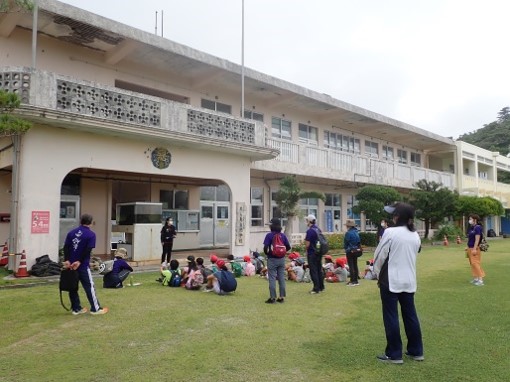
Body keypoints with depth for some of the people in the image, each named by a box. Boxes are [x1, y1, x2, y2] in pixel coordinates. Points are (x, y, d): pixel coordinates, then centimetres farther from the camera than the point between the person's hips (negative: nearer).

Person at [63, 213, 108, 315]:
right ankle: (95, 308, 5)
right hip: (83, 265, -5)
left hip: (70, 264, 5)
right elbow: (88, 250, -15)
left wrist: (67, 260, -7)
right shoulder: (91, 234, -5)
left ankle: (76, 308, 17)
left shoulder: (71, 232, 10)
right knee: (89, 286, 1)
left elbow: (66, 247, 0)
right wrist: (79, 262, -13)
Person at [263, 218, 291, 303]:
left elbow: (265, 247, -18)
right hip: (281, 259, 5)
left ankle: (272, 298, 2)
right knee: (281, 278, 9)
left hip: (272, 259, -4)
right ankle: (282, 297, 15)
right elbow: (288, 247, 4)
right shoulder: (283, 235, 2)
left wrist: (267, 253, 1)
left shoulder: (269, 235, -12)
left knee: (272, 278, 1)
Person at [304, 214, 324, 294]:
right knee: (319, 270, 15)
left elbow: (307, 244, -19)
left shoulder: (310, 231, -18)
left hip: (312, 253, -8)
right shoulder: (318, 229, 7)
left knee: (313, 271, -2)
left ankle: (316, 288, 0)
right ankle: (321, 287, 23)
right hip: (319, 252, 8)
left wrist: (306, 250, 1)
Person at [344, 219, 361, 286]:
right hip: (356, 251, 7)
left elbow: (345, 243, -11)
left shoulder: (348, 233, -19)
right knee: (355, 265, 13)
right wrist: (357, 247, 16)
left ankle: (352, 281, 0)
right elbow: (359, 241, 8)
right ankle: (356, 280, 18)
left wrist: (346, 248, 6)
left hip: (350, 251, -7)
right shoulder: (356, 232, 4)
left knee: (351, 266, -2)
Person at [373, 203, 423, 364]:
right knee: (410, 315, 15)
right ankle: (416, 351, 24)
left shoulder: (390, 232, -15)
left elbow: (380, 255, -9)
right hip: (409, 281, 6)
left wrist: (378, 274, 7)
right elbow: (414, 255, 14)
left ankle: (394, 354, 8)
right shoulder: (415, 235, 6)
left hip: (391, 281, -6)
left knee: (391, 317, 2)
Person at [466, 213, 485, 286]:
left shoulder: (477, 228, -13)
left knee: (476, 263, -11)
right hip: (470, 248, 9)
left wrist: (474, 249, -22)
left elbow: (477, 239, -18)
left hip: (475, 248, -9)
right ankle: (475, 278, 22)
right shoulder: (471, 228, 13)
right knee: (472, 264, 13)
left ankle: (480, 279, -10)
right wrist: (468, 247, 20)